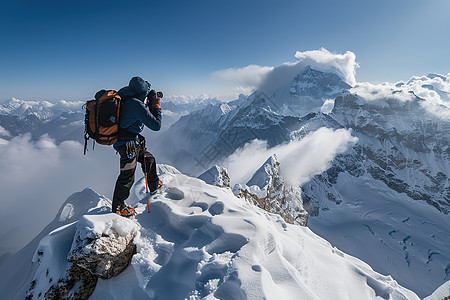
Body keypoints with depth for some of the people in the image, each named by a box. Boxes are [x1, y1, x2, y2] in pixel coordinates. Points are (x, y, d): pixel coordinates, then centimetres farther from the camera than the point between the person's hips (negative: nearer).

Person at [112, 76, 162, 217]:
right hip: (128, 144, -10)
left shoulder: (126, 99, 2)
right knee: (127, 176, 3)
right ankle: (117, 207, 21)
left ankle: (154, 186, 46)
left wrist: (150, 104, 7)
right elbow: (156, 125, -20)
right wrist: (157, 106, -9)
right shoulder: (137, 105, -25)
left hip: (133, 142, 10)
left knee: (149, 159, 24)